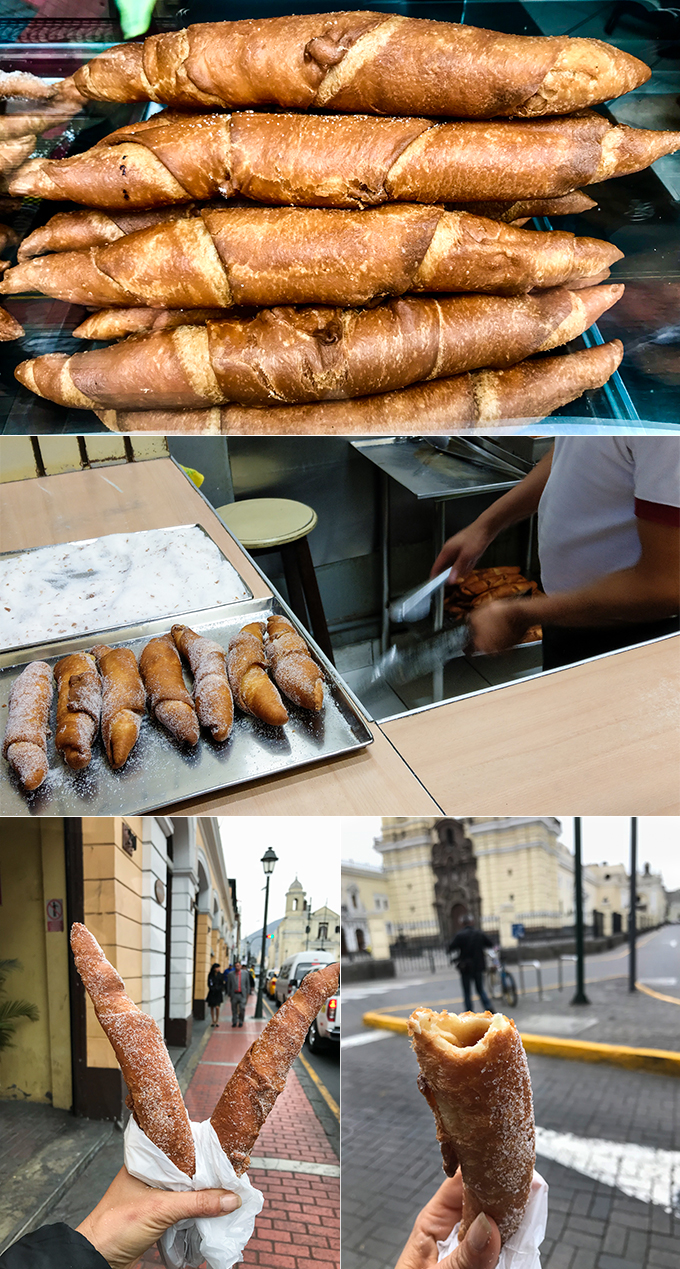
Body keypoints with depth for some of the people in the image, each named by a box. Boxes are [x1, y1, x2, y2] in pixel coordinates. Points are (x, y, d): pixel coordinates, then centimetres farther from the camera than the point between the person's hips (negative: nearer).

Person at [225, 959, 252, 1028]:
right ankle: (234, 1022, 21)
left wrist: (248, 993, 5)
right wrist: (229, 994, 5)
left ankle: (240, 1022, 12)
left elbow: (248, 983, 7)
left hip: (242, 994, -1)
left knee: (242, 1009, -5)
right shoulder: (230, 974, 1)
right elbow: (228, 985, 6)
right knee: (234, 1010, 6)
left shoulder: (245, 973, 2)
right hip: (234, 994, 1)